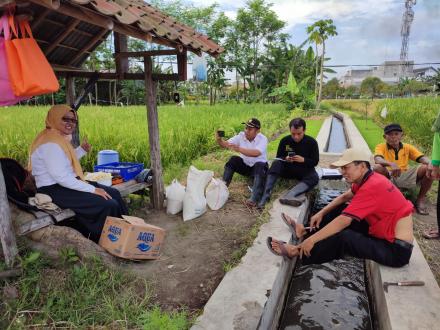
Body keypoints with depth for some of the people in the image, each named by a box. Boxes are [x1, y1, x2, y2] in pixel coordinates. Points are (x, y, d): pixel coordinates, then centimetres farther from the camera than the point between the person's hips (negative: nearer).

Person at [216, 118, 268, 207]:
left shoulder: (262, 139, -19)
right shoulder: (241, 136, -8)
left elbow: (256, 153, -39)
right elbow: (225, 144, -15)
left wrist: (239, 149, -52)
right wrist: (219, 140, -39)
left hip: (260, 166, -3)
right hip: (245, 166, 3)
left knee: (260, 165, -36)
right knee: (233, 160, -23)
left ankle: (254, 198, -45)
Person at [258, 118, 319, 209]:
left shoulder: (311, 142, -9)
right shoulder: (285, 140, -7)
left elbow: (315, 162, -7)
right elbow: (278, 157, 1)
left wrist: (303, 160, -27)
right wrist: (285, 159, -23)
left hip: (304, 171, -1)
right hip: (287, 169, 1)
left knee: (314, 177, -34)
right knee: (276, 163, -30)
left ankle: (289, 196, -57)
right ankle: (266, 195, -42)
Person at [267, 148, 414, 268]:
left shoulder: (372, 187, -27)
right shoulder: (367, 180, 1)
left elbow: (344, 221, -31)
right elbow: (345, 197, 15)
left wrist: (311, 240, -27)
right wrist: (321, 213, 3)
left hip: (397, 250, -9)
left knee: (342, 237, -24)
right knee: (342, 210, 10)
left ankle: (297, 252, -9)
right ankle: (307, 230, 15)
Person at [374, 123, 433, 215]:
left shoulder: (407, 147, 11)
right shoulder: (381, 147, -1)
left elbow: (422, 158, -1)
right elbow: (377, 159, -22)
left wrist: (430, 164, -26)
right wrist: (391, 164, -43)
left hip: (406, 177, 4)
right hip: (389, 177, -3)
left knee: (428, 168, -17)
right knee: (377, 168, -35)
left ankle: (420, 199, 1)